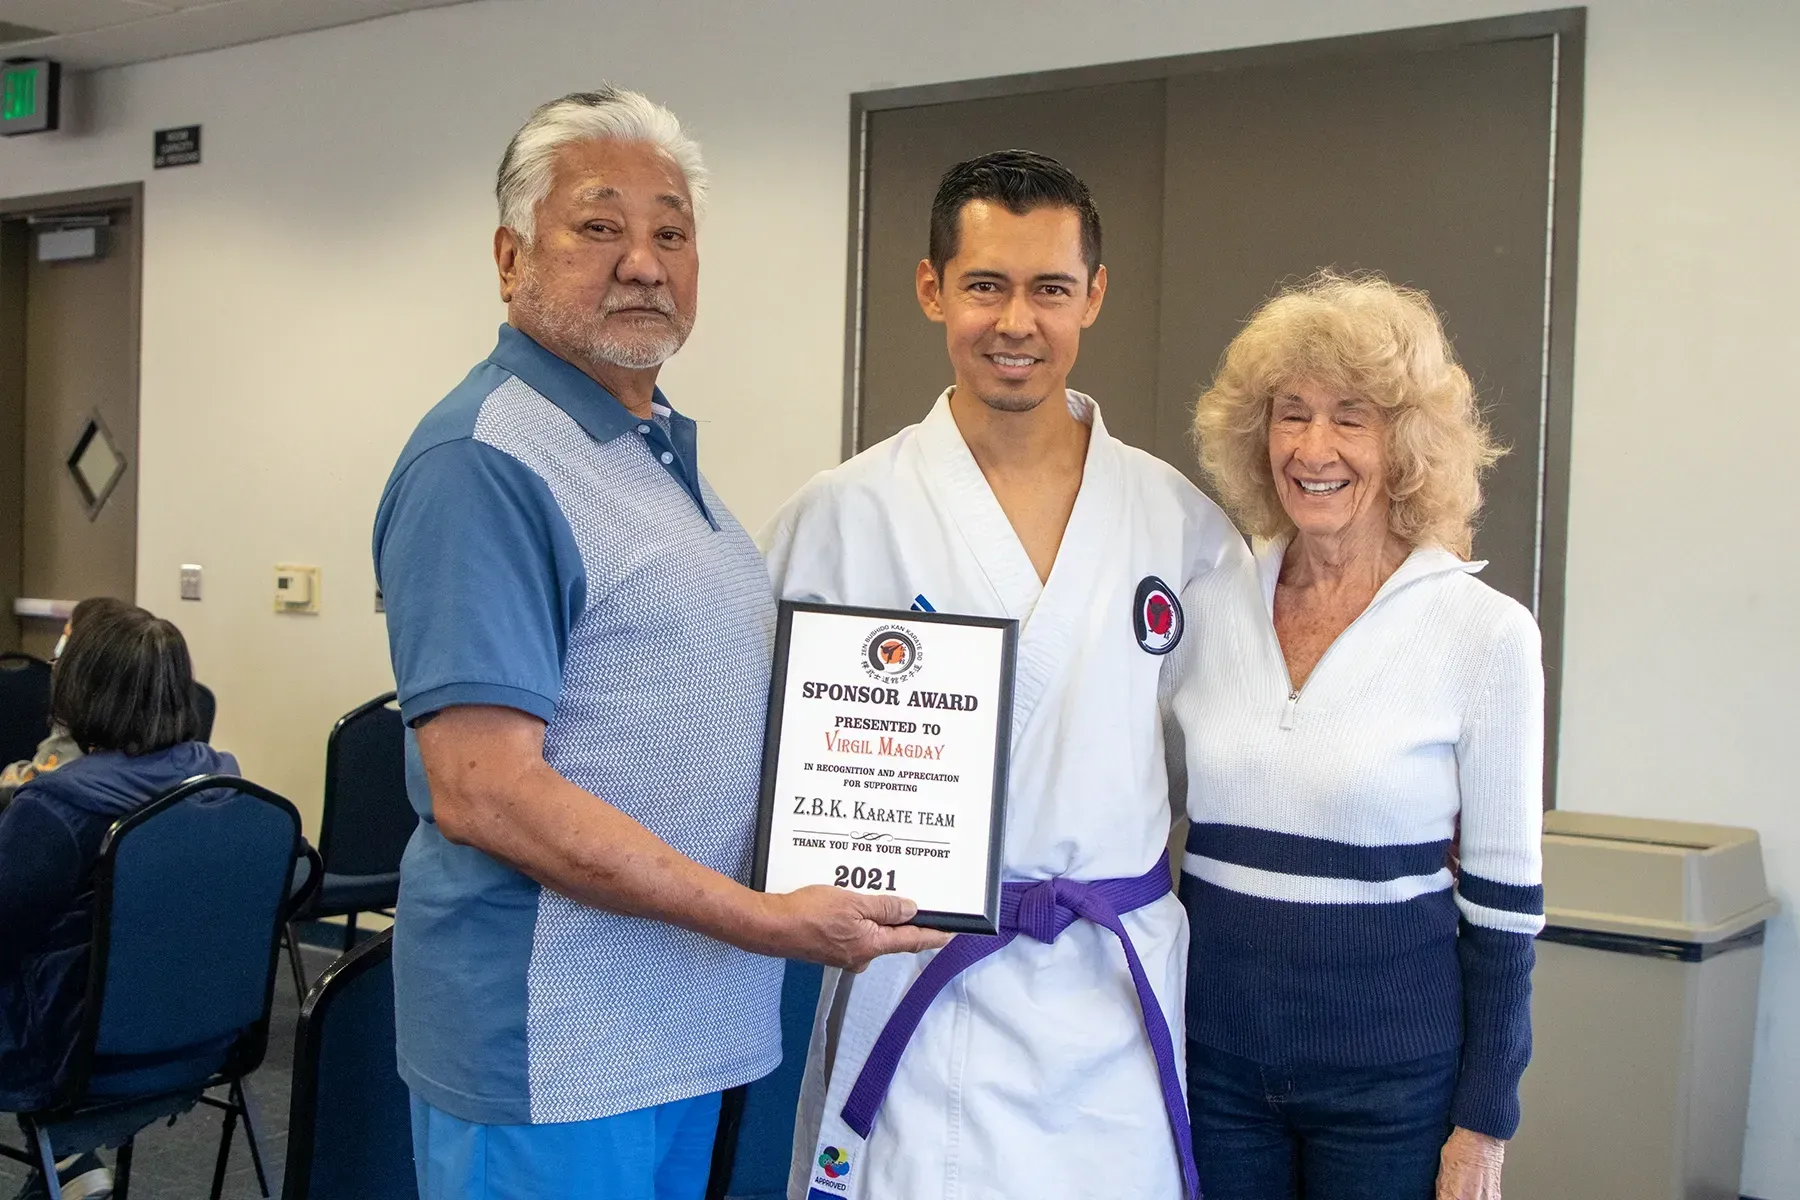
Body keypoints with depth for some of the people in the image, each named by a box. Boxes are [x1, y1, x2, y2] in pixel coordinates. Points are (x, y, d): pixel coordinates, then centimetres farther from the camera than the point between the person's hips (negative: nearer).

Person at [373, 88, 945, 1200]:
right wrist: (768, 920, -23)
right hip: (549, 1054, -9)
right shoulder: (484, 463, -17)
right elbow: (484, 793, -24)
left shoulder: (662, 446, 12)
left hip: (683, 1020, 9)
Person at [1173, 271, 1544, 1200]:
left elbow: (1503, 892, -5)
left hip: (1390, 1072, -3)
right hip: (1212, 1049, 3)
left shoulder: (1484, 631, -9)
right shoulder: (1205, 603, 0)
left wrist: (1483, 1124, -4)